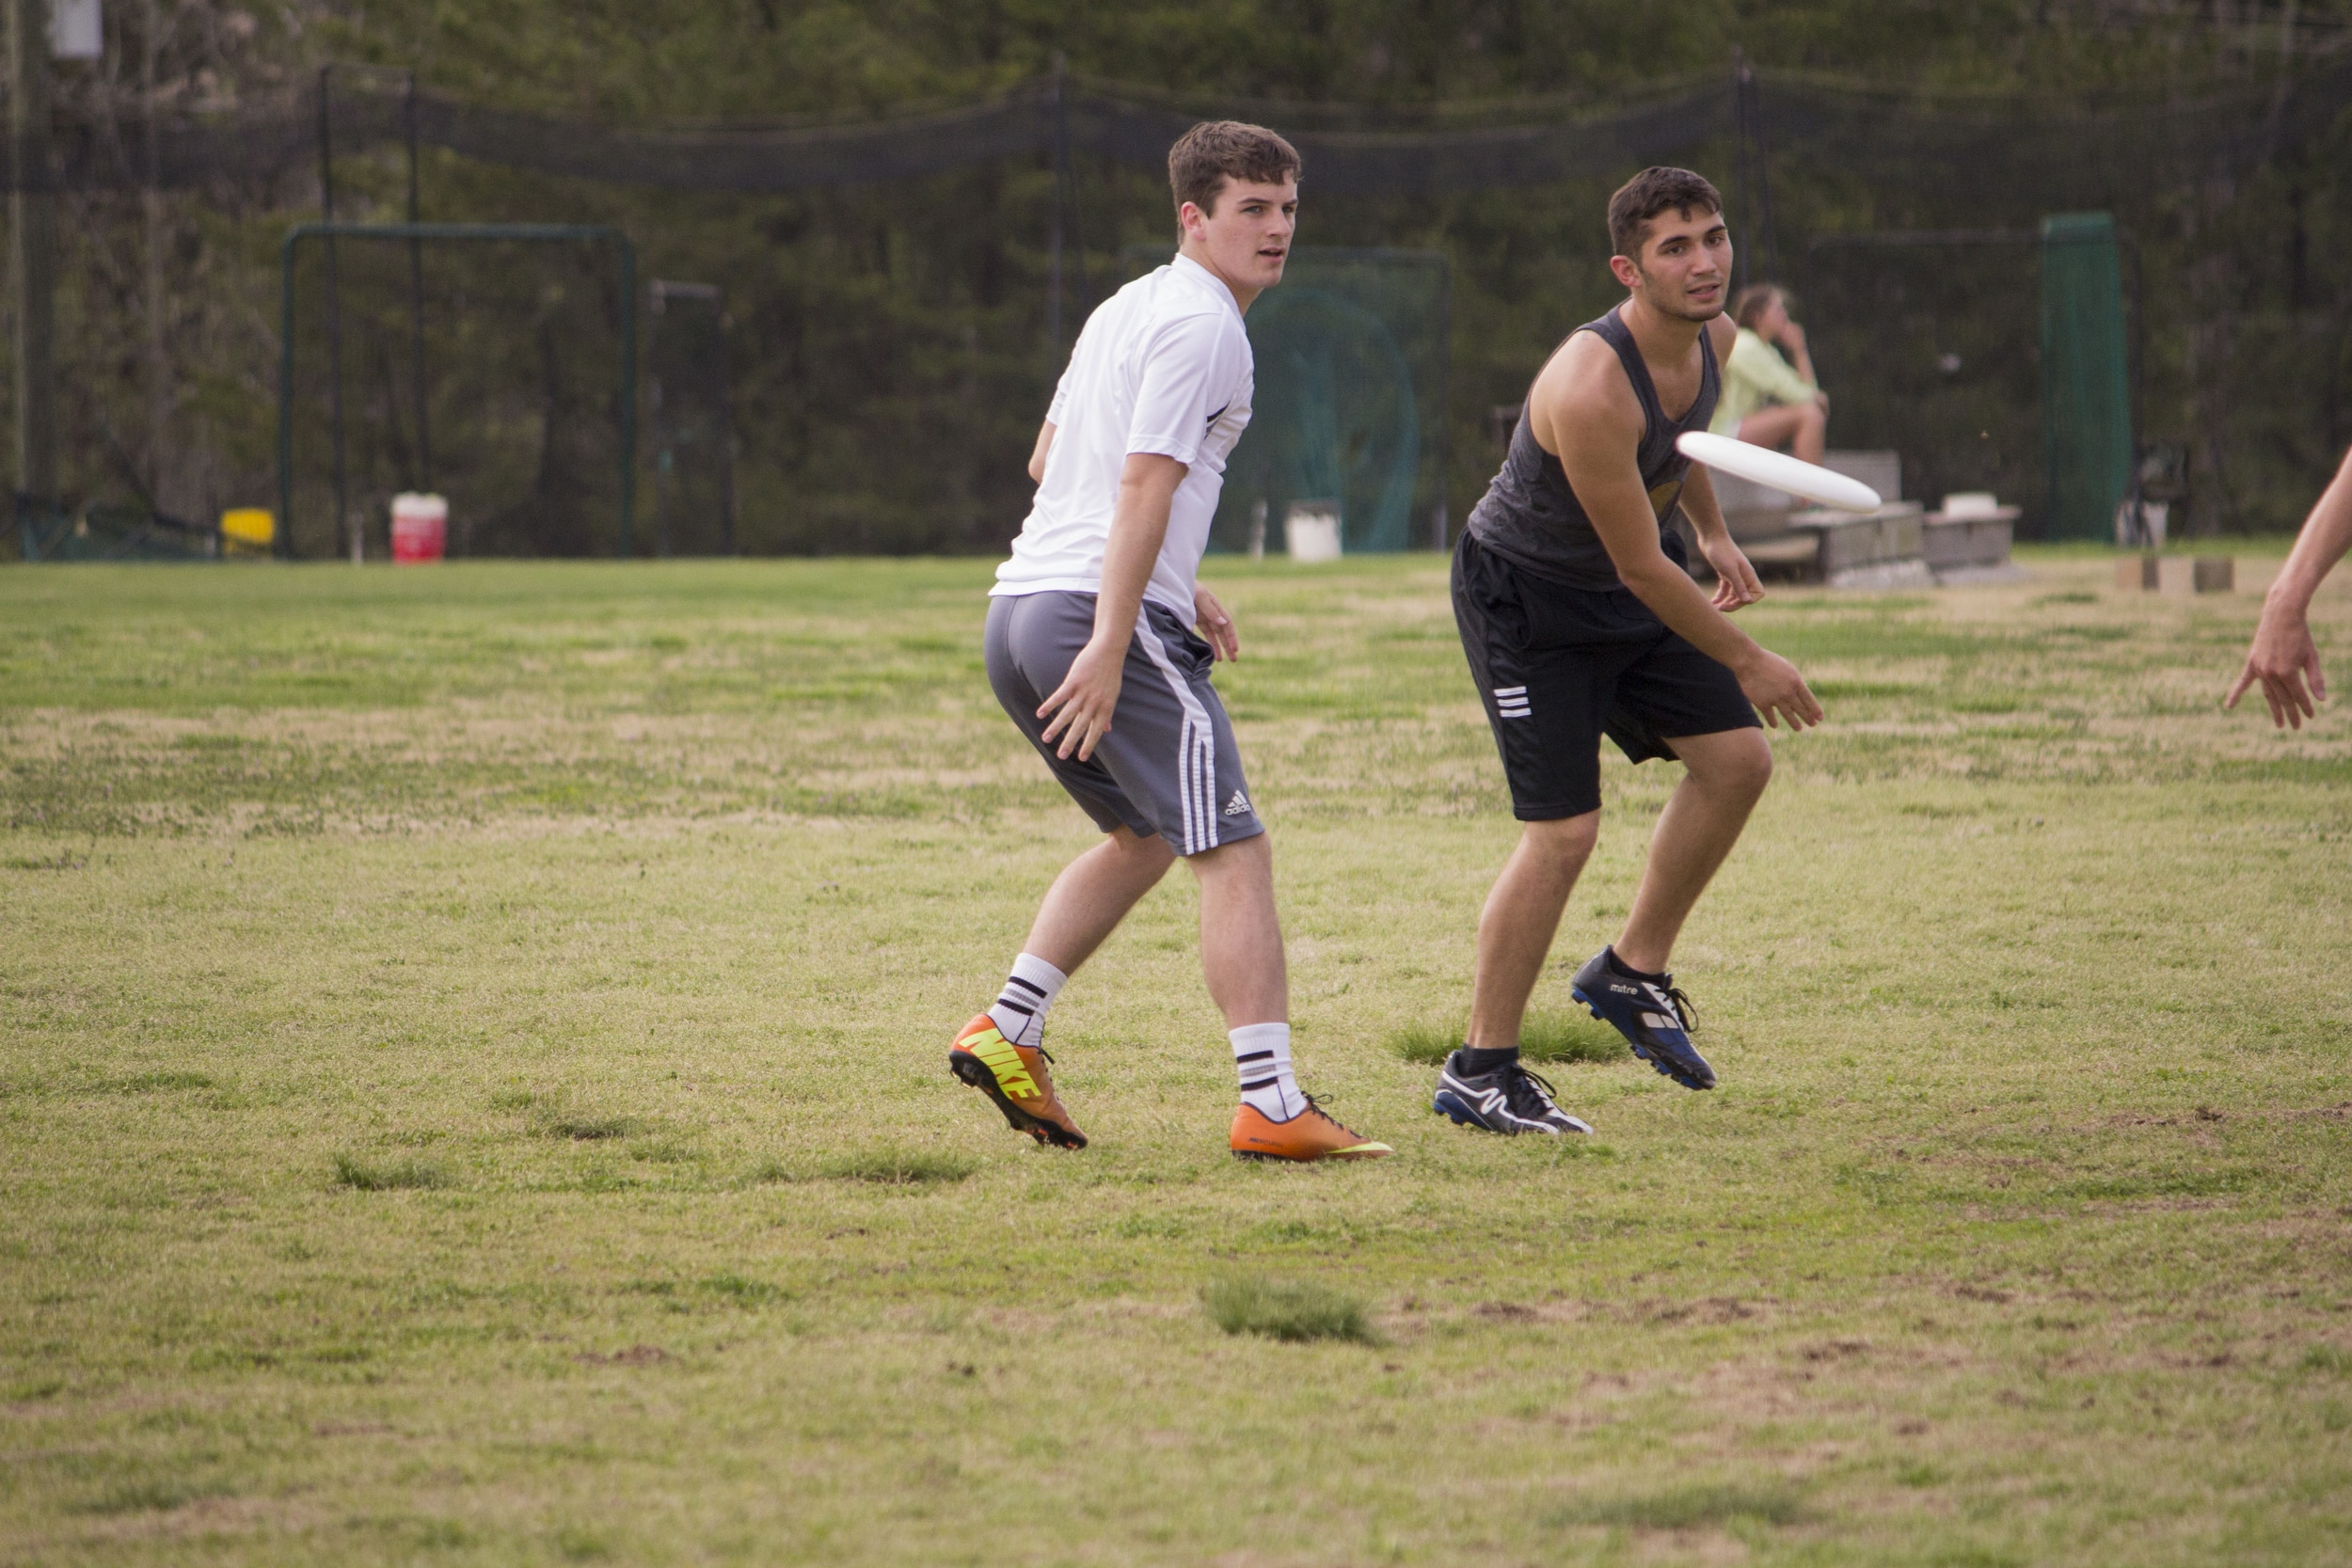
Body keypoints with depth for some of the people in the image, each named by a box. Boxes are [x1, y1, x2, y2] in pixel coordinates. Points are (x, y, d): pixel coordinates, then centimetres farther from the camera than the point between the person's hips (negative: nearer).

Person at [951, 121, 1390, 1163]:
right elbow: (1145, 484, -17)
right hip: (1100, 617, -10)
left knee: (1143, 837, 25)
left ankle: (1006, 1032, 16)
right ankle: (1271, 1106, -16)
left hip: (1019, 609, 10)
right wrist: (1108, 649, -22)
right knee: (1234, 850, -9)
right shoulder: (1201, 326, -8)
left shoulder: (1127, 309, 22)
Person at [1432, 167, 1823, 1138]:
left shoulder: (1712, 339, -8)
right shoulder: (1591, 388, -35)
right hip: (1523, 594, -9)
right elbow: (1641, 565, -28)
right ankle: (1479, 1072, -3)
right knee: (1562, 830, -14)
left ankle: (1634, 973, 20)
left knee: (1737, 758, 4)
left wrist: (1713, 533, 21)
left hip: (1628, 584, 9)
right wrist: (1748, 664, -19)